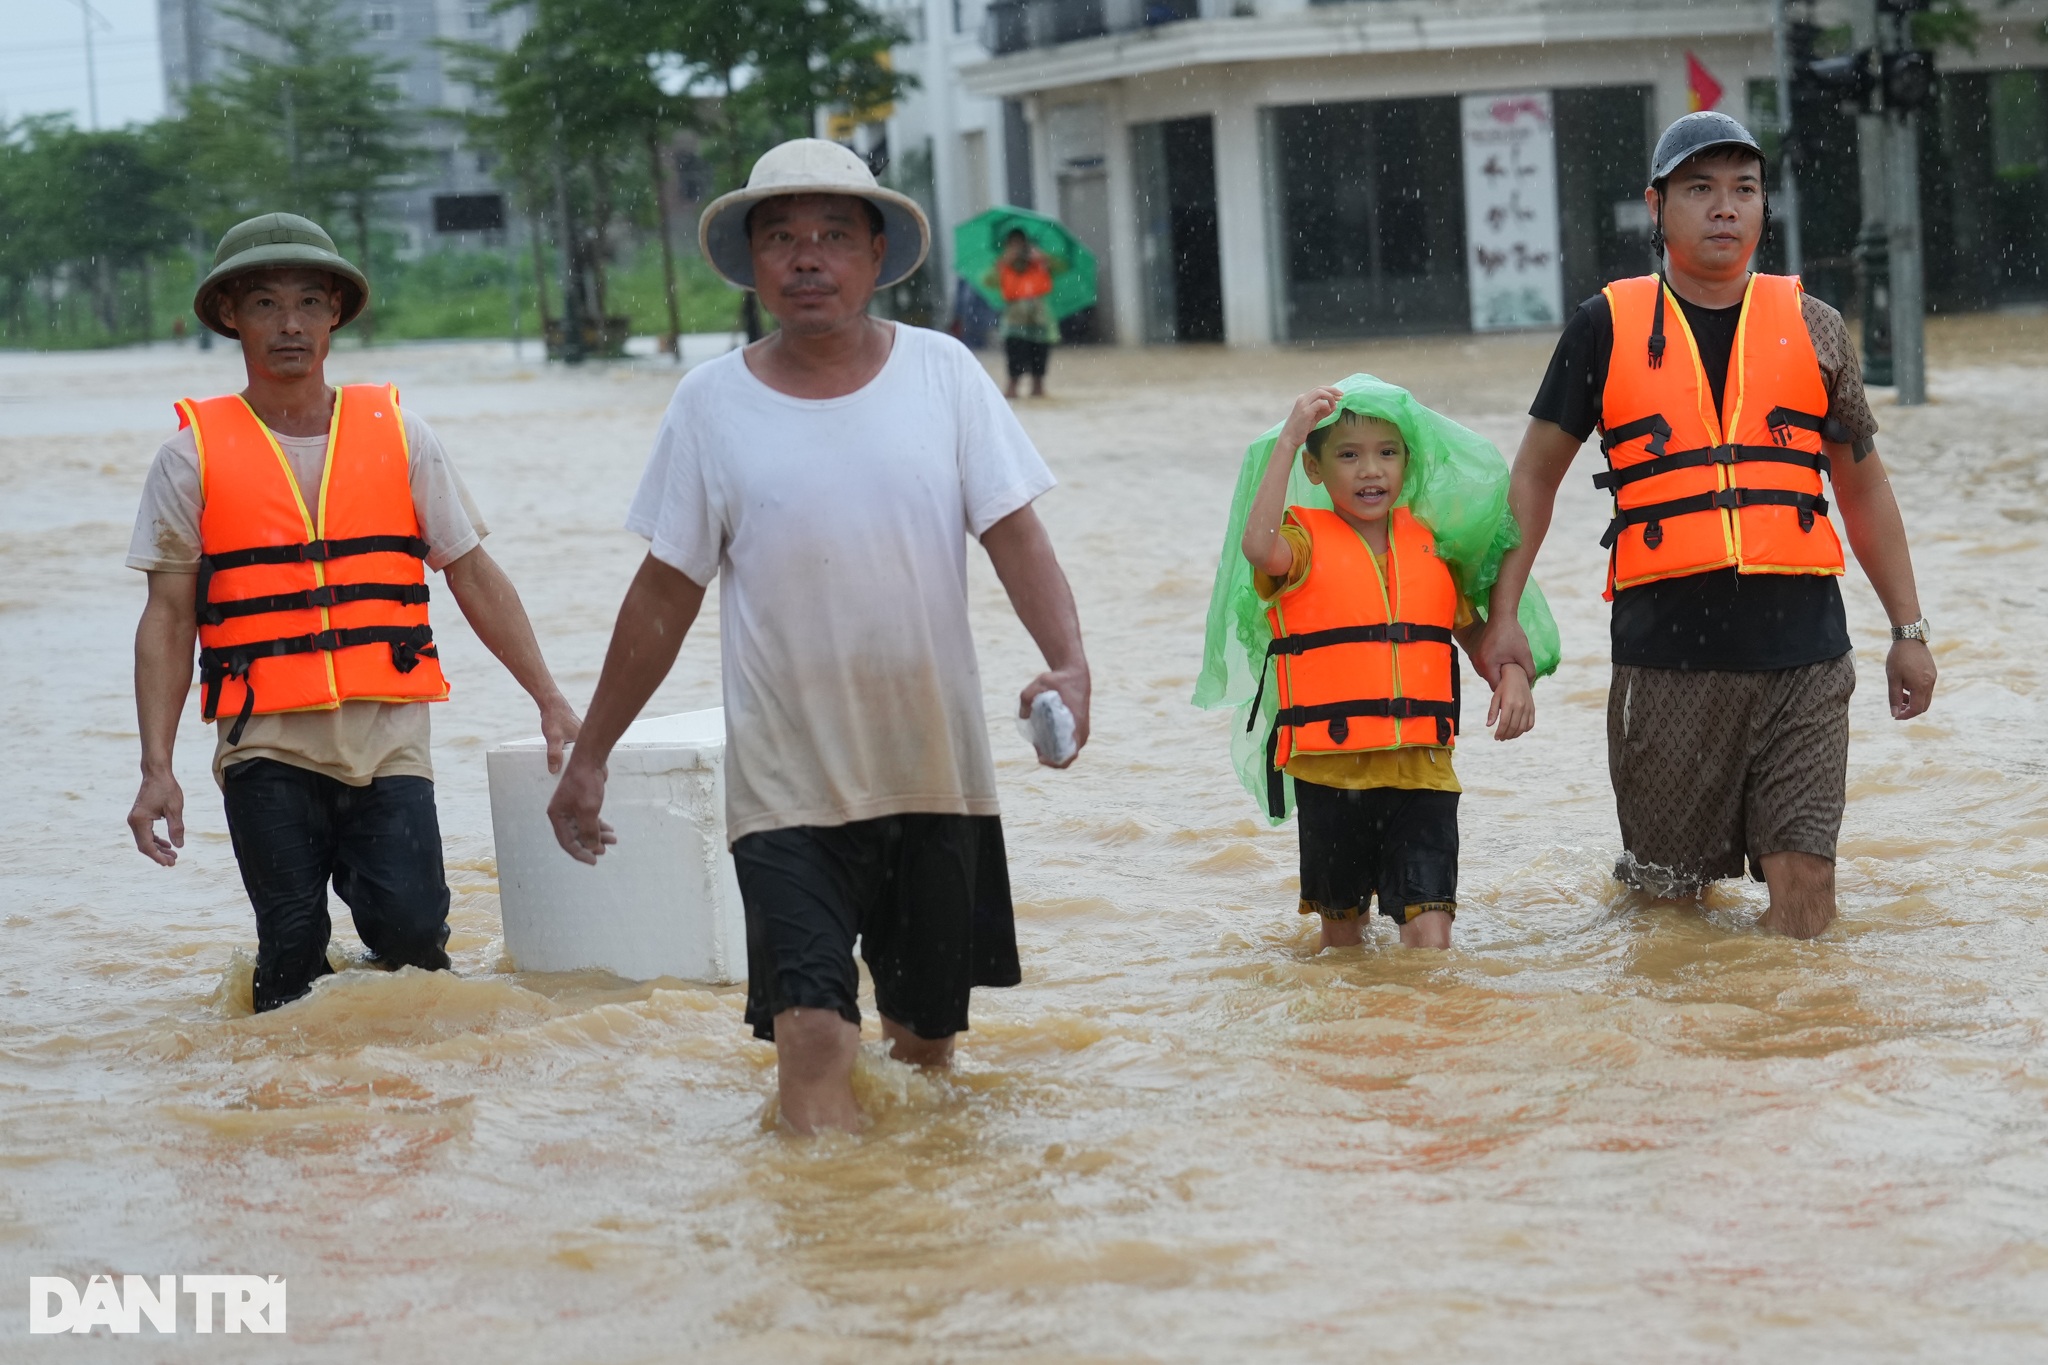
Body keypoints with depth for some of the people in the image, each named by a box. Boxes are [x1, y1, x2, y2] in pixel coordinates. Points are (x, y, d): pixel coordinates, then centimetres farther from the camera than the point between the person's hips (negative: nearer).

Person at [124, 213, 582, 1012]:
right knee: (293, 953, -5)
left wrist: (550, 702, 10)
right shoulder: (195, 455, 5)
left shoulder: (397, 435, 9)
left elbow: (473, 577, 13)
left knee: (410, 928, -15)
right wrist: (157, 768, -4)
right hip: (266, 743, -1)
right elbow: (168, 618, 4)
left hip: (387, 734, 1)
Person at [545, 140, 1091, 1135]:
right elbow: (665, 595, 6)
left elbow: (1013, 533, -1)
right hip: (788, 781, -1)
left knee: (928, 1038, 12)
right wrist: (589, 756, 7)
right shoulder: (711, 404, 0)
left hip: (935, 768, 2)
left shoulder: (940, 372, 1)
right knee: (812, 1034, -16)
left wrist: (1067, 661, -19)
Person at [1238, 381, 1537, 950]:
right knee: (1342, 925, 16)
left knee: (1429, 934, -12)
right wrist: (1288, 439, -23)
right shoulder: (1305, 541, -3)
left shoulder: (1431, 544, 10)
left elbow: (1475, 627, 20)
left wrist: (1512, 672, -2)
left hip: (1421, 774, 2)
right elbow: (1258, 546, -27)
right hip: (1331, 772, -1)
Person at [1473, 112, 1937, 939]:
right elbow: (1535, 474, 11)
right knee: (1669, 889, 6)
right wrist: (1501, 615, 2)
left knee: (1804, 887, -5)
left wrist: (1908, 630, 15)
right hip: (1667, 652, -1)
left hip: (1800, 651, 1)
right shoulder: (1609, 327, 5)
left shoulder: (1810, 327, 10)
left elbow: (1863, 487, 18)